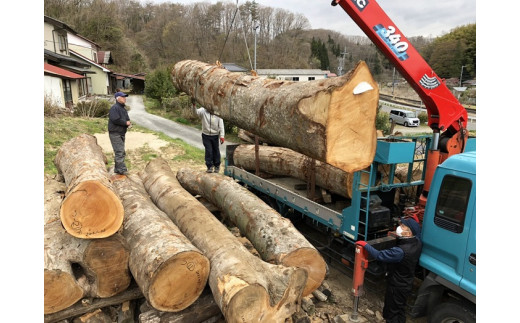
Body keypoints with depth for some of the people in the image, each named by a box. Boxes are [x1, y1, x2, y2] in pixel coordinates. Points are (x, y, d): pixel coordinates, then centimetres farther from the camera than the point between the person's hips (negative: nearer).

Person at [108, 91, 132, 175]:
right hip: (115, 133, -10)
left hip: (121, 133, 10)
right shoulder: (114, 108, -13)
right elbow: (115, 120, -26)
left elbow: (126, 118, 25)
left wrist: (129, 123, 3)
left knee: (121, 152, 13)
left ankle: (117, 169, 21)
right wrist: (125, 123, -16)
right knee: (119, 151, -12)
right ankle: (122, 169, -11)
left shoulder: (123, 108, 18)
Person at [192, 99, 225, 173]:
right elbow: (196, 112, -26)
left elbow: (221, 125, -5)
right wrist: (194, 105, -46)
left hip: (215, 135, 0)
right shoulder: (203, 110, -6)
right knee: (208, 151, -2)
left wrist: (222, 136, -9)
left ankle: (217, 166, 27)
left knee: (216, 151, 11)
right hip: (206, 135, 0)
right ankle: (210, 167, 10)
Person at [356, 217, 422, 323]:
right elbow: (418, 232, 11)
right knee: (401, 309, 28)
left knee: (391, 312, 14)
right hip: (407, 284, 8)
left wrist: (365, 245, -23)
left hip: (397, 286, -8)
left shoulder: (400, 251, -39)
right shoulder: (417, 242, -14)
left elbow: (379, 255, -33)